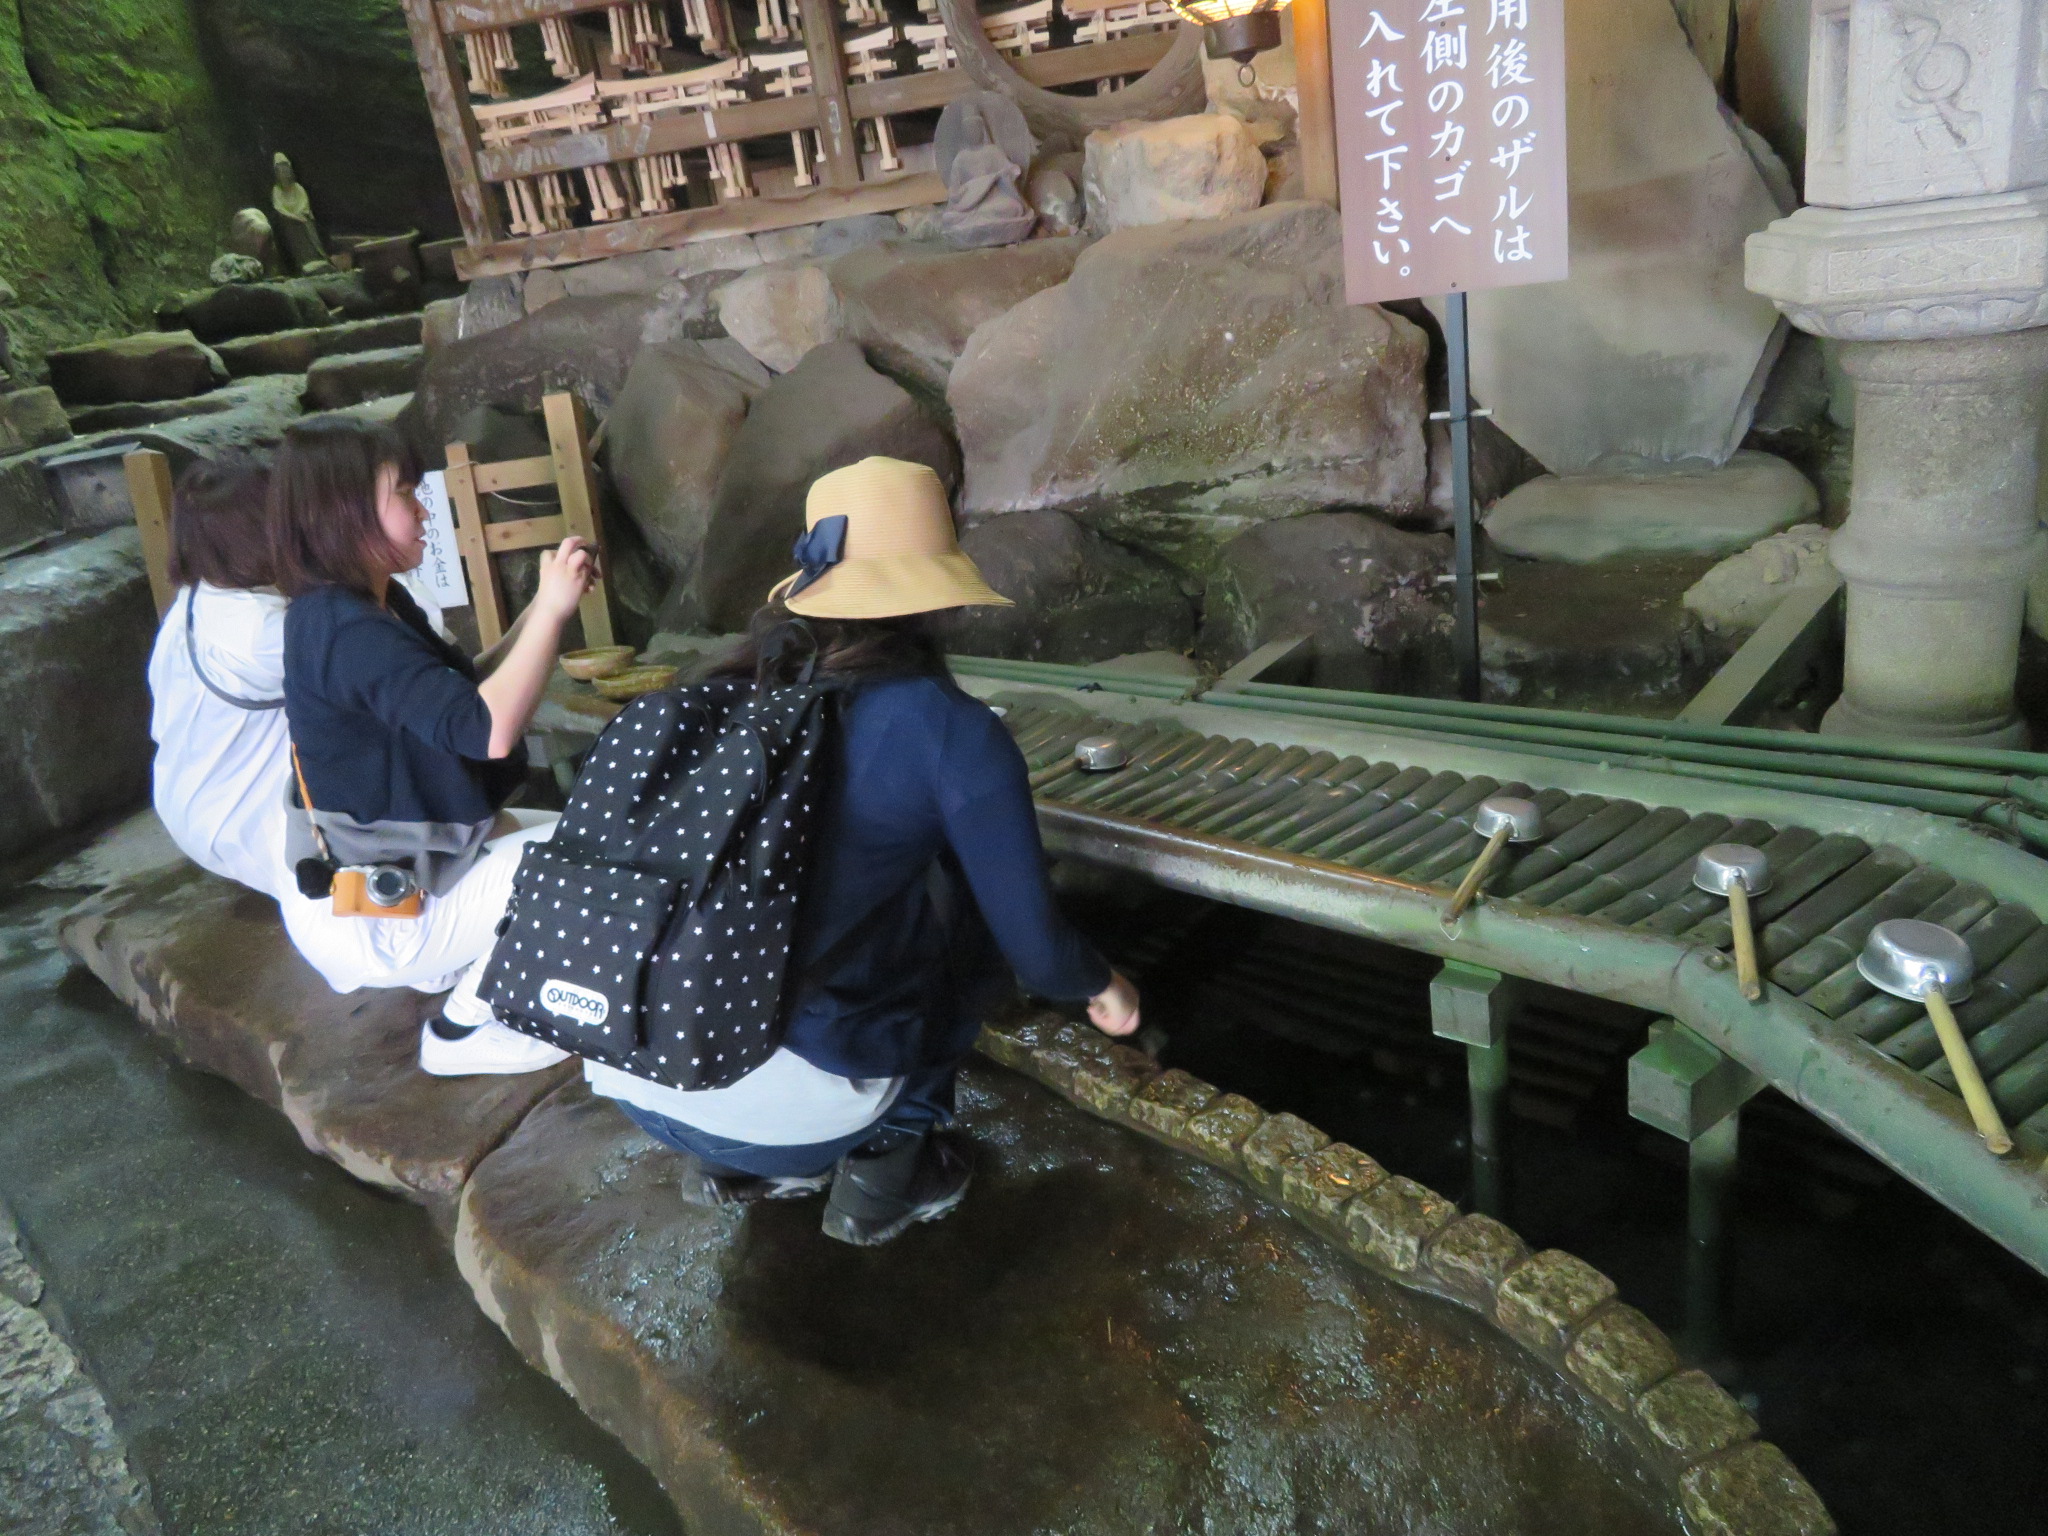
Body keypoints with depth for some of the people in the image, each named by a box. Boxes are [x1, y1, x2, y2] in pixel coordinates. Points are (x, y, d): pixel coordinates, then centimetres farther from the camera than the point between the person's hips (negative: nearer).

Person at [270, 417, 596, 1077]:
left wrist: (544, 607, -2)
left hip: (402, 857, 10)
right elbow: (488, 728, -37)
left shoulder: (376, 604, 5)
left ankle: (450, 967, 15)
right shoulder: (347, 630, -27)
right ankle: (466, 1030, 0)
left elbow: (466, 687, 12)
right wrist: (552, 609, -29)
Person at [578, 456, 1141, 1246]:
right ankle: (887, 1164, 17)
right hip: (796, 1112, -5)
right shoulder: (948, 729, -8)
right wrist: (1101, 985, 23)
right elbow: (1032, 944, 0)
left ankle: (733, 1161, 22)